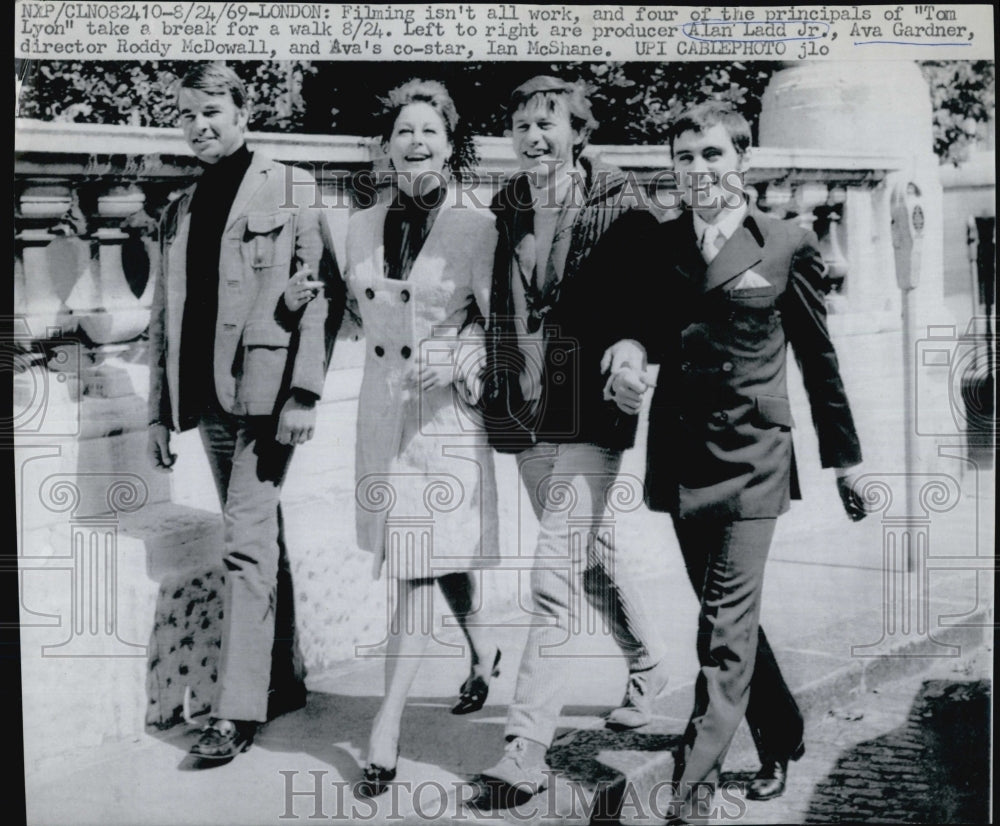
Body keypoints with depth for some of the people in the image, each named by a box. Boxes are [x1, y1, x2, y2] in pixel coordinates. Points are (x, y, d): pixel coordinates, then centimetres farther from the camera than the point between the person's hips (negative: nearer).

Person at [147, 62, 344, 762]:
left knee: (248, 543, -9)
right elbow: (165, 318, 17)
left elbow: (324, 295, -9)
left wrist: (304, 393, -17)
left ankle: (237, 710, -2)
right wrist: (162, 409, 14)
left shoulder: (291, 190, -2)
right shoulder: (179, 211, 17)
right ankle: (286, 679, 27)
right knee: (260, 539, 14)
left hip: (266, 390, -6)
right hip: (209, 398, 7)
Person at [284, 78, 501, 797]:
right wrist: (309, 300, 1)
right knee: (434, 550, 16)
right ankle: (482, 649, 43)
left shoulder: (477, 226, -7)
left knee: (419, 560, -5)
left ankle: (388, 724, 4)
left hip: (449, 407, -5)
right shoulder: (363, 224, 8)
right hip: (382, 406, 5)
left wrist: (461, 359, -22)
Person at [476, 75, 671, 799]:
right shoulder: (505, 208, 9)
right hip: (527, 410, 6)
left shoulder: (615, 200, -4)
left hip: (590, 410, -6)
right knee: (590, 553, 20)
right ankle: (650, 664, 44)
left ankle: (527, 746, 0)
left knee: (555, 574, -9)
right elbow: (493, 305, 13)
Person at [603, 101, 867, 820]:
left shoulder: (788, 245, -2)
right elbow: (645, 323, 8)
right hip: (680, 453, 4)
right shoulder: (654, 243, 7)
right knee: (728, 614, 14)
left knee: (727, 624, -5)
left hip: (752, 452, -4)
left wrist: (847, 460, 8)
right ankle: (782, 741, 34)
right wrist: (628, 347, -18)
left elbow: (819, 359, 4)